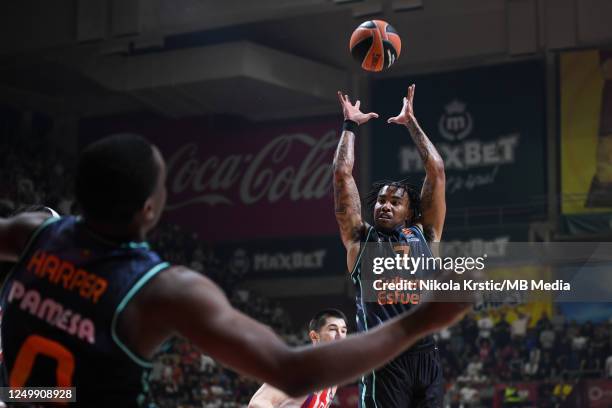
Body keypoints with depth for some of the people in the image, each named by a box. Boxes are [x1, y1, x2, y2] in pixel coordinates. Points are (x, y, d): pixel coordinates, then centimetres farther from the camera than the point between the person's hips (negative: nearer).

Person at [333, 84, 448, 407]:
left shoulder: (424, 234, 18)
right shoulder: (360, 240, 15)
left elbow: (436, 171, 18)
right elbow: (342, 175, 13)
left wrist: (411, 123, 23)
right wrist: (350, 126, 20)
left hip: (425, 357, 3)